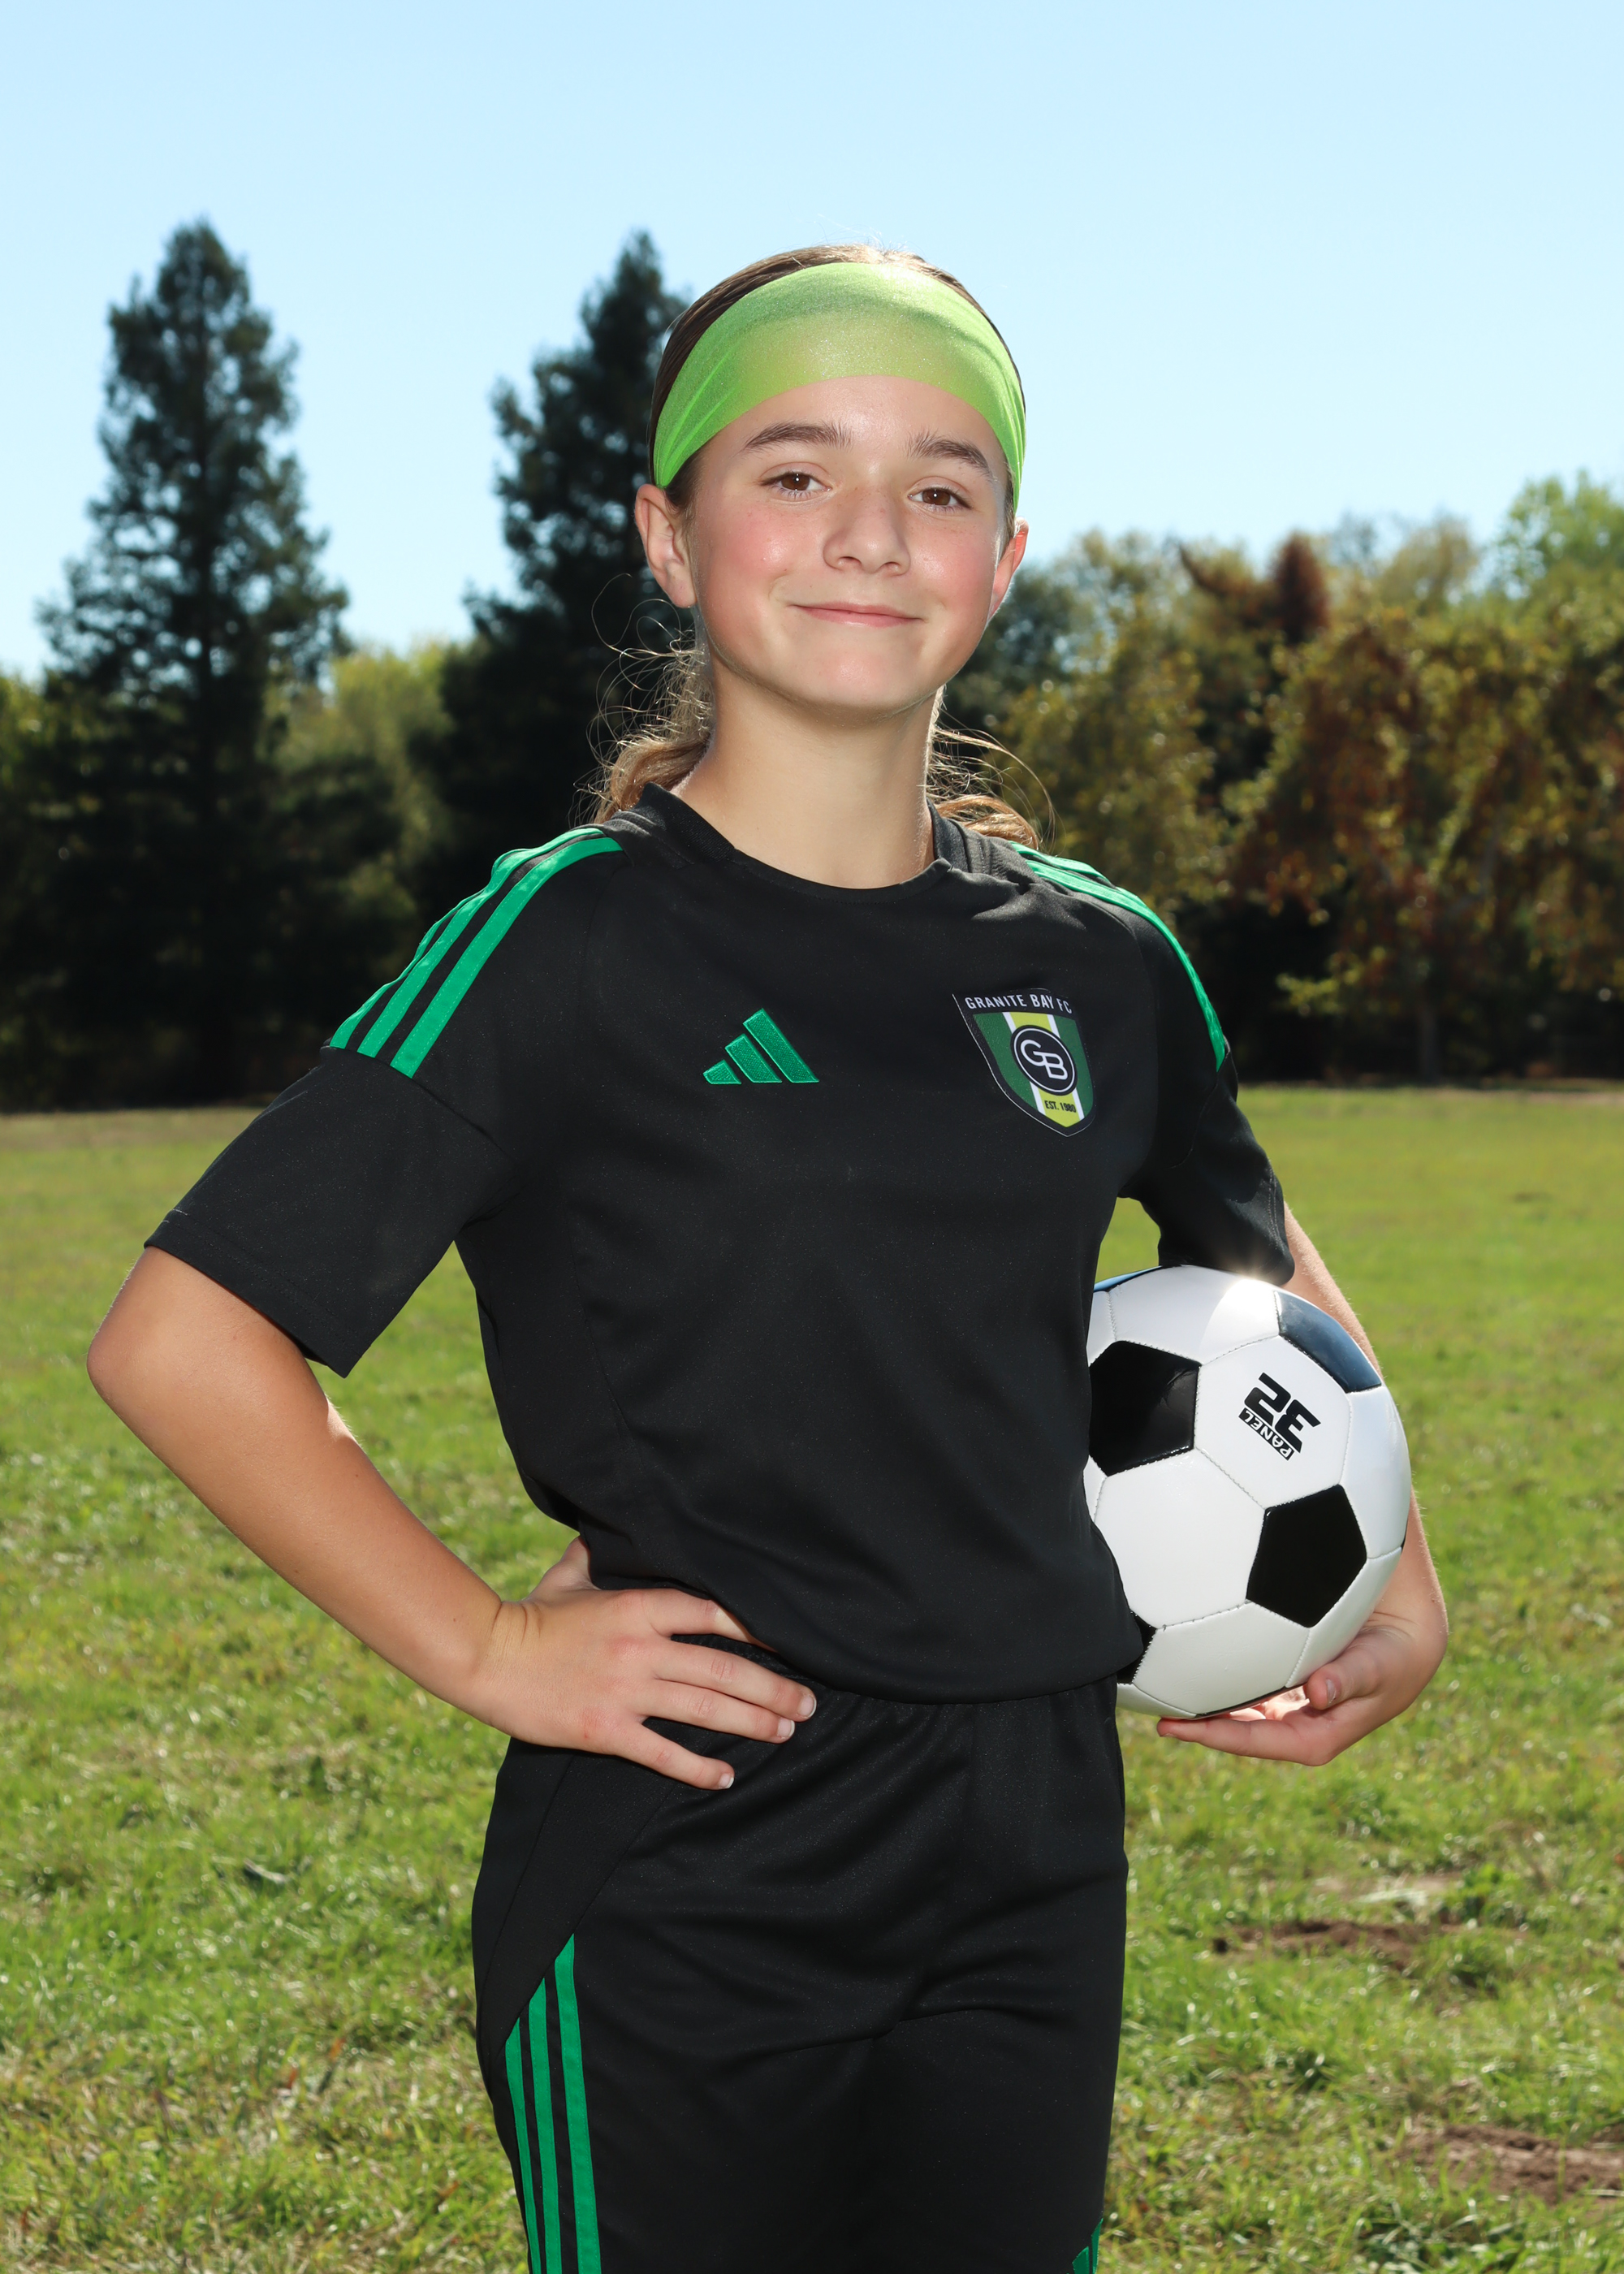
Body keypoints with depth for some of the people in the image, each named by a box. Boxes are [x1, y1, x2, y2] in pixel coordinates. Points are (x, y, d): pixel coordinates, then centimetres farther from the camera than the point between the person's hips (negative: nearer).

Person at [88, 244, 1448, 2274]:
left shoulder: (1098, 963, 5)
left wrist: (1397, 1585, 12)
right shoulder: (571, 942, -9)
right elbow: (182, 1339, -11)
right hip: (682, 1893, -4)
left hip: (1037, 1870, 5)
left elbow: (1265, 1267, 25)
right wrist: (488, 1650, -11)